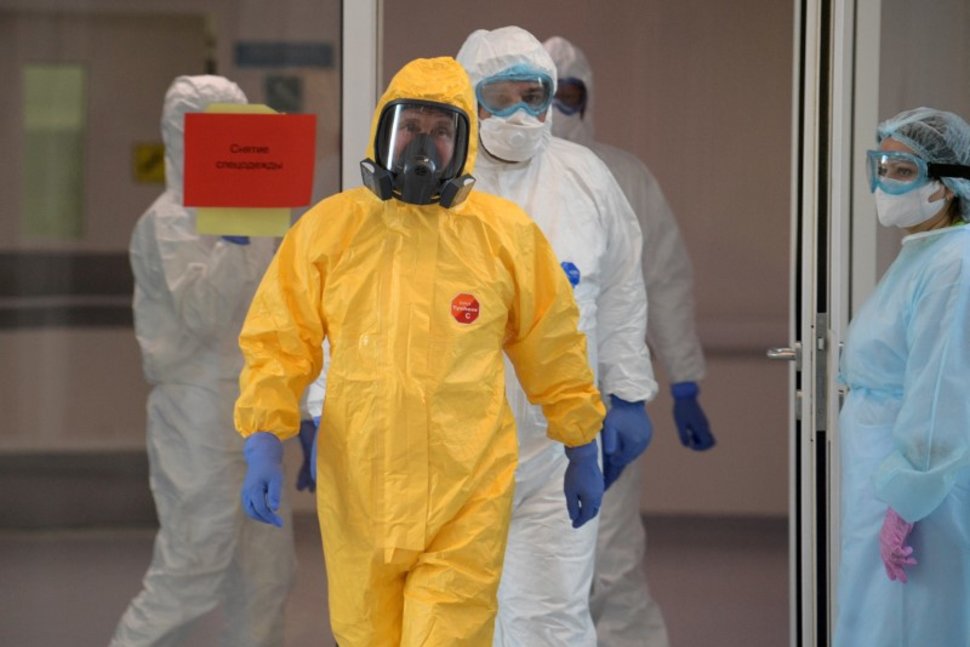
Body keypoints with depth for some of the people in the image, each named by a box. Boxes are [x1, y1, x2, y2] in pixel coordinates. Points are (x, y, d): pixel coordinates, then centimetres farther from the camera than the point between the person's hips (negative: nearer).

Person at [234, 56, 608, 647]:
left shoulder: (508, 233, 1)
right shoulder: (329, 228, 1)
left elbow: (554, 352, 10)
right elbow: (279, 343, 4)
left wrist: (582, 455, 14)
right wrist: (264, 447, -6)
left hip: (467, 501, -2)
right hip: (357, 493, 2)